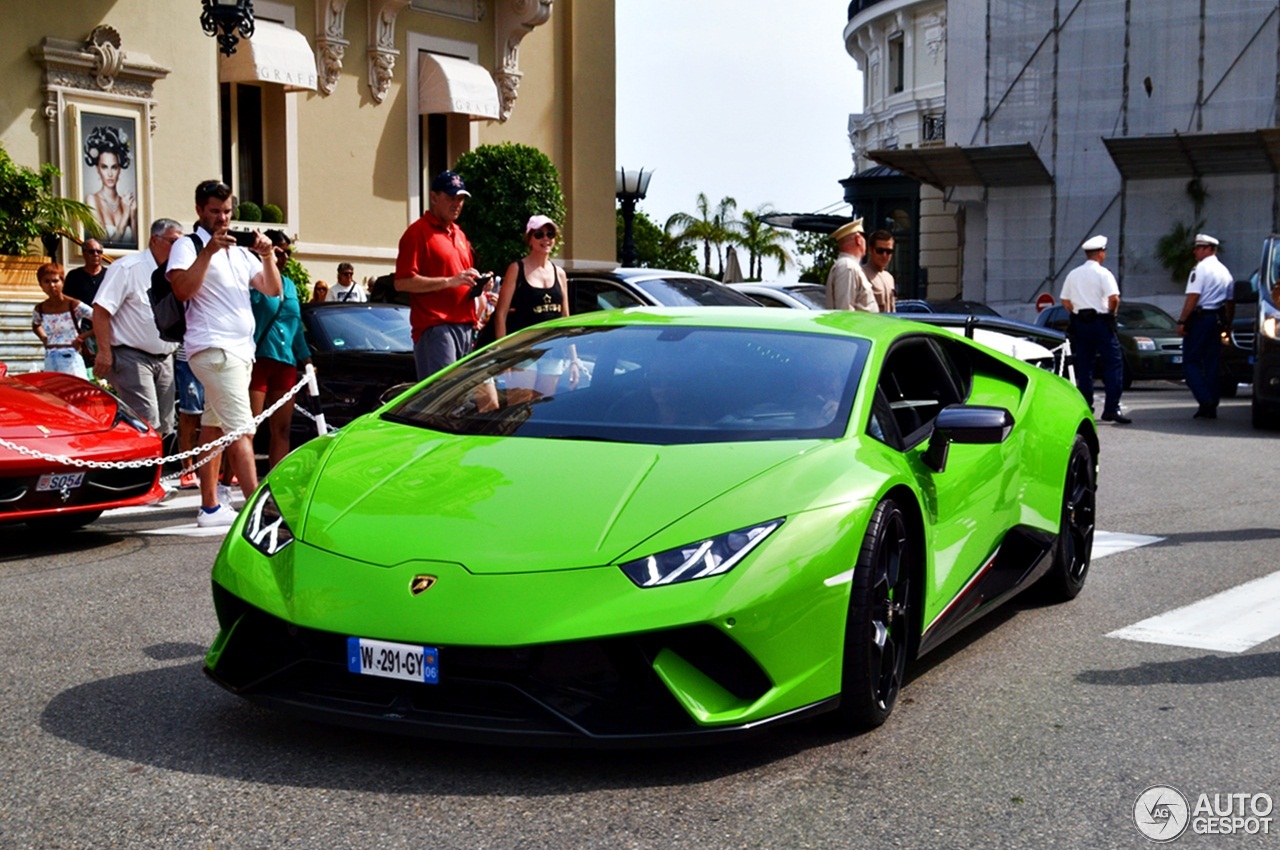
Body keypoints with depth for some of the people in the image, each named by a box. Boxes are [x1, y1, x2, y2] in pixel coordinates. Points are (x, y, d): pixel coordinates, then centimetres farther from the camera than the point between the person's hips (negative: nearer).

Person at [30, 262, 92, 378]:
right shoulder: (40, 309, 5)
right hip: (50, 364, 5)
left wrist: (82, 337, -11)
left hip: (71, 360, -5)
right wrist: (44, 339, 12)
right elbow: (35, 326, 29)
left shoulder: (74, 305, -9)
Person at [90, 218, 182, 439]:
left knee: (164, 427, 8)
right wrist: (104, 352, -18)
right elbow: (101, 310, -14)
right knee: (147, 424, -16)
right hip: (132, 357, -8)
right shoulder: (128, 268, -10)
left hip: (164, 360, 8)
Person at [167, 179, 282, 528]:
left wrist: (266, 255, -2)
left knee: (214, 427, 10)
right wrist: (208, 251, -21)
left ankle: (210, 506, 11)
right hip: (213, 348, -8)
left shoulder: (239, 251, 23)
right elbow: (182, 289, -17)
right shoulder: (188, 246, 0)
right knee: (241, 430, -15)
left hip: (241, 350, 8)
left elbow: (272, 289, 14)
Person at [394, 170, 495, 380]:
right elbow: (402, 282, -14)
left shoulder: (459, 234, 23)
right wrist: (449, 281, -20)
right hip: (435, 328, -8)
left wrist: (480, 284, 9)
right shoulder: (418, 232, -5)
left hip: (465, 326, 9)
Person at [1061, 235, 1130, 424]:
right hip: (1100, 322, -6)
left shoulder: (1073, 274, 10)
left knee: (1084, 367, 10)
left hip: (1079, 323, 6)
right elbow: (1114, 298, -16)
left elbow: (1065, 301, 11)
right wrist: (1112, 312, 1)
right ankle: (1111, 408, -12)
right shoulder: (1103, 273, -7)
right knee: (1113, 364, -4)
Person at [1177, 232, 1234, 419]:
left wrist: (1182, 321, -17)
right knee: (1211, 363, 9)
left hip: (1200, 317, -8)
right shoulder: (1224, 271, 17)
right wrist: (1228, 324, 23)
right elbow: (1230, 301, 19)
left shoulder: (1201, 268, -9)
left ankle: (1205, 401, -16)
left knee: (1190, 361, -4)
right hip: (1217, 319, 8)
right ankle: (1211, 408, 9)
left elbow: (1193, 297, -17)